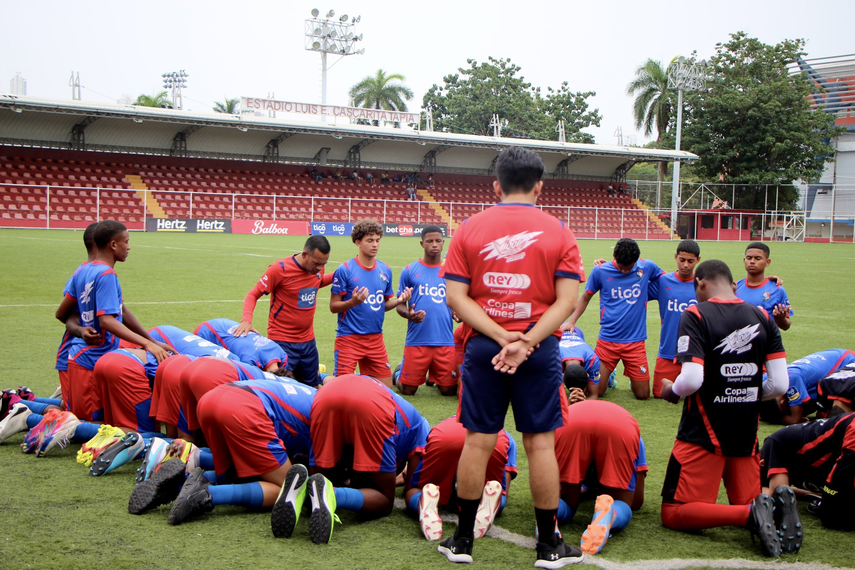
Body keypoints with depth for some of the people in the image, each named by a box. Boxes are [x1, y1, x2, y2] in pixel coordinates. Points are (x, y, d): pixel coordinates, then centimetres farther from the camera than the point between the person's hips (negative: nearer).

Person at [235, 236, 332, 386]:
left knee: (311, 388, 10)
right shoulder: (280, 269, -16)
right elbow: (253, 295, -9)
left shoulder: (317, 268, 1)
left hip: (308, 340, 6)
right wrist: (246, 320, -27)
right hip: (282, 342, -6)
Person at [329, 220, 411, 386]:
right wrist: (353, 302, -24)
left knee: (385, 387, 6)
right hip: (349, 338, -5)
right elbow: (333, 306, -7)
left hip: (376, 339, 5)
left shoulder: (385, 270, 7)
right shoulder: (345, 270, -8)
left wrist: (399, 301, -4)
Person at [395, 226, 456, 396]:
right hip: (417, 339, -1)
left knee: (448, 390, 3)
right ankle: (400, 371, 36)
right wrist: (408, 314, -16)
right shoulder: (410, 271, 5)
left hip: (445, 341, 1)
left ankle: (434, 376, 35)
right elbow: (399, 304, 7)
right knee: (408, 390, 3)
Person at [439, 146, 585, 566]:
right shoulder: (559, 233, 1)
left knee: (478, 440, 8)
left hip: (482, 347, 1)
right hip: (540, 350, -1)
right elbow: (566, 301, -8)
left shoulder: (469, 229, 2)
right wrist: (526, 342, -13)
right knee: (541, 442, 6)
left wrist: (501, 337, -9)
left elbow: (456, 298, -5)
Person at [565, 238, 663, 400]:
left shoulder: (647, 267, -2)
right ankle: (609, 376, 30)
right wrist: (571, 321, -2)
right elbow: (585, 298, 9)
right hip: (607, 340, 0)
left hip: (636, 341, 0)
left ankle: (633, 378, 34)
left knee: (643, 394, 0)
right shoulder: (600, 271, -3)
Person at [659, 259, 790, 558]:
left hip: (703, 433, -5)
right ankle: (775, 503, -13)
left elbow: (691, 380, -22)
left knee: (674, 514, 2)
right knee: (747, 502, 21)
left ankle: (750, 514, -19)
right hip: (747, 433, 5)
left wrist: (670, 391, 0)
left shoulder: (695, 315, -12)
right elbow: (779, 385, -2)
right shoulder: (762, 318, 3)